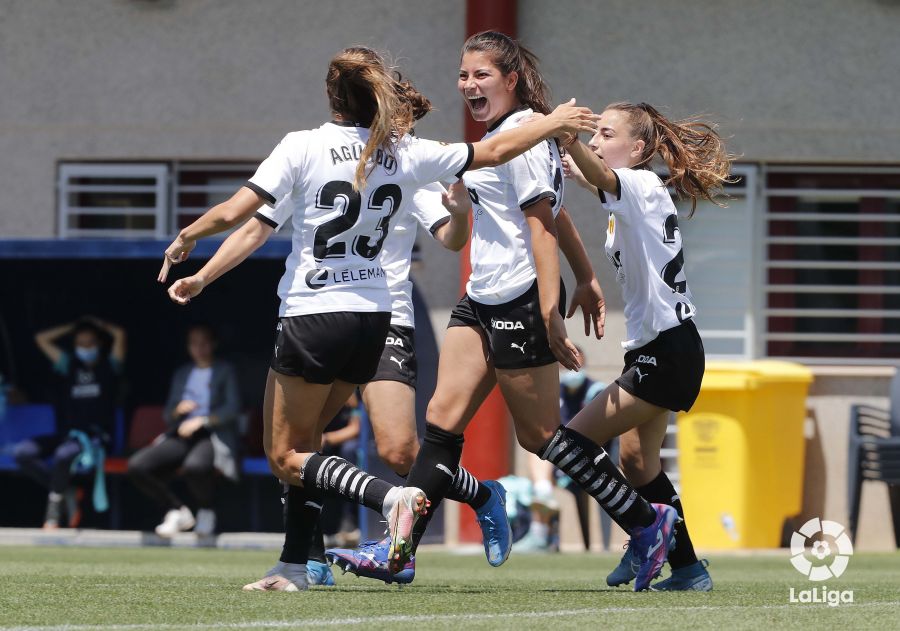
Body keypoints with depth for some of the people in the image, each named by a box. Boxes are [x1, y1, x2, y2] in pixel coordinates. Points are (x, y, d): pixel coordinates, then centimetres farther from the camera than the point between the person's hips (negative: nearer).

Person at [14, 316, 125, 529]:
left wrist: (98, 324, 10)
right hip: (67, 434, 5)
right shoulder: (69, 365, 17)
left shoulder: (109, 366, 7)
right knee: (22, 452, -18)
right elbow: (41, 338, 15)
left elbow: (119, 334, -7)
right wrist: (74, 327, 18)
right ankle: (66, 492, -13)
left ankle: (55, 506, -18)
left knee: (64, 454, -37)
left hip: (97, 436, -5)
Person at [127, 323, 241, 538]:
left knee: (195, 465, -42)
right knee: (137, 466, -21)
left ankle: (206, 512, -11)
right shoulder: (181, 374, 24)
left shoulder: (225, 372, 10)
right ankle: (177, 512, -5)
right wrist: (178, 410, -3)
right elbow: (167, 415, 21)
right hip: (180, 437, 5)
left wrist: (201, 421, -15)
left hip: (213, 437, -5)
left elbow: (233, 409, -4)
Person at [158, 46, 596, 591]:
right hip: (374, 318, 6)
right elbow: (494, 152, 13)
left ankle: (390, 496, -20)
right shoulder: (406, 154, 2)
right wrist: (554, 123, 29)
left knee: (286, 456, 2)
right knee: (304, 442, 18)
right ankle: (296, 567, 13)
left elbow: (232, 215, -12)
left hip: (313, 318, -6)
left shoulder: (304, 147, -10)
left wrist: (186, 236, 8)